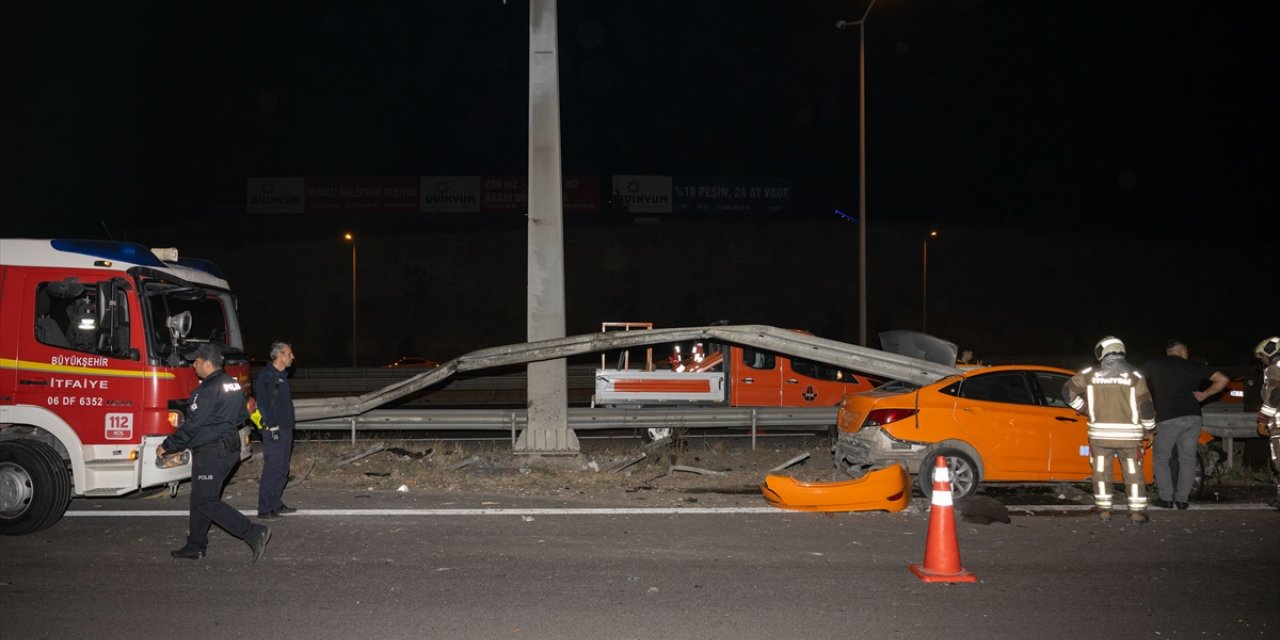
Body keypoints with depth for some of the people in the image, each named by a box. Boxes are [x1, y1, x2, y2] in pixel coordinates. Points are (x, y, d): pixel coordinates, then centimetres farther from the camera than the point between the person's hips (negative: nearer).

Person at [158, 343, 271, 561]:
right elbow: (242, 416, 18)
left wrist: (166, 446, -8)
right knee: (199, 498, 18)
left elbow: (191, 426, -19)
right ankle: (195, 546, 24)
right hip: (230, 450, 10)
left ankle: (253, 533, -13)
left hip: (210, 453, -10)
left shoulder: (208, 390, -20)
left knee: (207, 502, -5)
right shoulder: (234, 384, 9)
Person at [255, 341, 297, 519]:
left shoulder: (282, 375, 18)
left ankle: (276, 504, 22)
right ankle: (264, 509, -5)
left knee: (282, 470, 13)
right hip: (274, 431, -9)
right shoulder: (266, 375, -11)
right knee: (272, 469, -9)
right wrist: (271, 426, -20)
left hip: (285, 429, 9)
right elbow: (262, 402, -17)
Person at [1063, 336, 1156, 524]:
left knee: (1101, 472, 11)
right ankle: (1137, 512, 6)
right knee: (1133, 473, 8)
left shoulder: (1091, 374, 2)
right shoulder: (1134, 375, -2)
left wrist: (1084, 407, 16)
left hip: (1100, 433, 1)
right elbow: (1146, 406, -2)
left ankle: (1104, 510, 11)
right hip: (1128, 434, -1)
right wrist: (1148, 428, 13)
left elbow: (1068, 391, 5)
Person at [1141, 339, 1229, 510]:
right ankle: (1182, 499, 10)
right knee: (1188, 460, 11)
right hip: (1193, 418, 2)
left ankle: (1166, 498, 6)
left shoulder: (1155, 364, 8)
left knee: (1160, 458, 11)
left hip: (1168, 419, -2)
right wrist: (1204, 395, 13)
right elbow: (1223, 380, 10)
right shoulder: (1195, 366, 12)